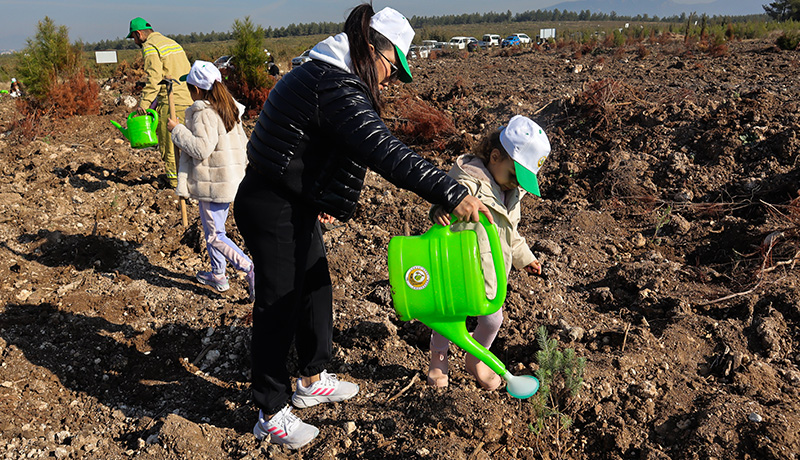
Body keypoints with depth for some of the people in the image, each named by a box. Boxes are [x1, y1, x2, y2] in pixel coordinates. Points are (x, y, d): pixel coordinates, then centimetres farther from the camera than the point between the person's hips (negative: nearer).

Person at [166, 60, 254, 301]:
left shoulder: (204, 112, -16)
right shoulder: (230, 108, 10)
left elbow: (201, 148, -23)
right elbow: (243, 144, 12)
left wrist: (177, 129, -12)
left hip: (213, 182, -9)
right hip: (231, 179, 9)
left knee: (215, 236, -2)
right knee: (213, 229, 21)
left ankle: (252, 270, -12)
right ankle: (218, 275, 30)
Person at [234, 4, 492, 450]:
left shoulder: (321, 75, 11)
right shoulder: (336, 91, -24)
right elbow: (386, 153, -34)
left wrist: (322, 203, 19)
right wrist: (452, 194, -36)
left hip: (295, 202, 11)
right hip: (272, 211, -11)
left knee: (315, 289, 20)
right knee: (279, 306, 2)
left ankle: (313, 379, 40)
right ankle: (272, 414, 20)